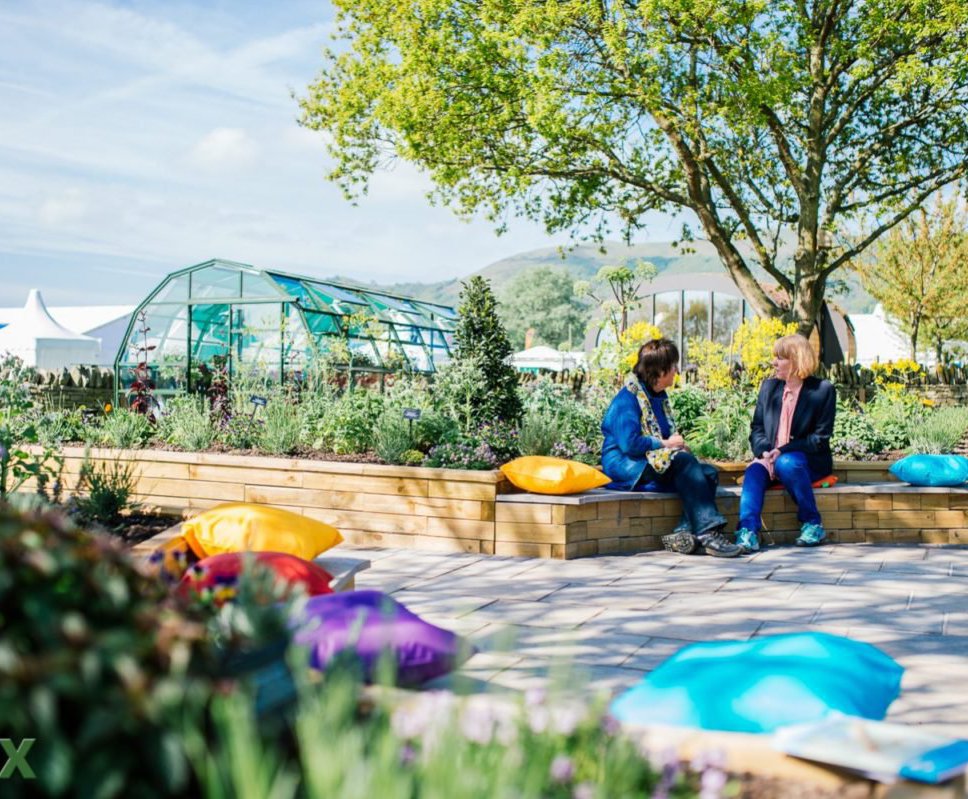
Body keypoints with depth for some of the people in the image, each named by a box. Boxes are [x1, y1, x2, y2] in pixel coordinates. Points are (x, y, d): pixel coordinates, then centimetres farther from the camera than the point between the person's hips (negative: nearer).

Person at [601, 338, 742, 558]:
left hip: (657, 462, 9)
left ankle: (685, 532, -33)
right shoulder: (628, 397, -11)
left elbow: (668, 436, 21)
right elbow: (630, 444, -22)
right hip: (625, 466, -9)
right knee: (683, 460, -32)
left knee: (708, 473, -16)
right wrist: (665, 444, -12)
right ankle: (708, 533, -36)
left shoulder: (660, 396, 19)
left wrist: (677, 443, -3)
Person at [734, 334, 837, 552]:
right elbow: (756, 427, 12)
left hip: (808, 461, -4)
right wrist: (764, 451, -9)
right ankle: (748, 532, -44)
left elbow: (820, 438, -7)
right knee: (754, 471, -29)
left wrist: (783, 451, -17)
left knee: (787, 464, -36)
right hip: (771, 458, 4)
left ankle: (813, 524, -19)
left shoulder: (823, 390, -2)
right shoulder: (769, 386, 13)